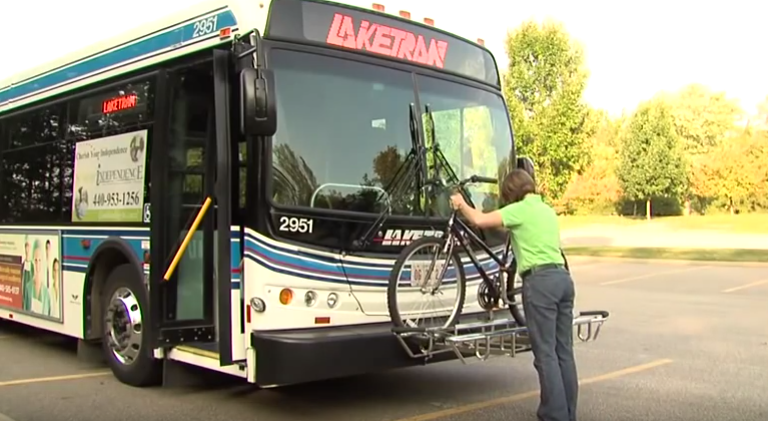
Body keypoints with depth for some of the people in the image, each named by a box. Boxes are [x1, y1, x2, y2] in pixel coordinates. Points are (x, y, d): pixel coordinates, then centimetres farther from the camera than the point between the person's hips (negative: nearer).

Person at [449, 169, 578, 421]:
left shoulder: (520, 209, -3)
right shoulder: (547, 210, 22)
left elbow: (480, 220, -12)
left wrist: (461, 204, 6)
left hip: (541, 280, -8)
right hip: (562, 277, 8)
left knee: (545, 353, -4)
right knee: (564, 351, 11)